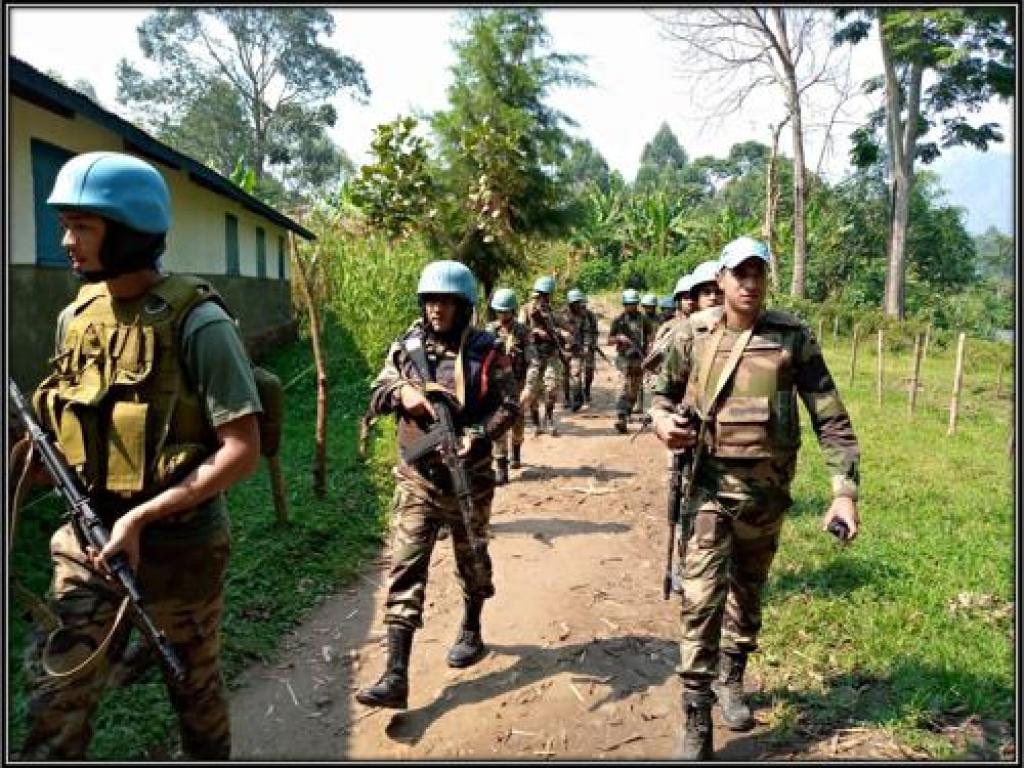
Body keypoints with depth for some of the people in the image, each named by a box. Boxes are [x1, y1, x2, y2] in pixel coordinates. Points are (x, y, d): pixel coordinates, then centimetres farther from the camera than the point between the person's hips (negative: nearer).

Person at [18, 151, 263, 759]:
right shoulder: (76, 317, 3)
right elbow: (76, 431, 15)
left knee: (196, 690, 17)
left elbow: (242, 451, -20)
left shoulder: (196, 322, -17)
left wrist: (140, 516, -23)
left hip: (181, 546, -5)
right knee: (54, 704, 6)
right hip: (92, 541, 5)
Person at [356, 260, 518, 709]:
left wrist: (483, 436, -27)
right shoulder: (406, 347, 2)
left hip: (468, 478, -1)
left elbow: (509, 405, -9)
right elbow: (376, 396, 3)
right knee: (404, 570, -5)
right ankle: (395, 677, -4)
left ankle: (471, 632, 44)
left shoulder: (485, 352, -6)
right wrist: (402, 391, -19)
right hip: (417, 479, 2)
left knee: (471, 561, 17)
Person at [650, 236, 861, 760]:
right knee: (701, 599, -8)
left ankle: (730, 680, 43)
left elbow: (831, 418, -4)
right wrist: (662, 422, -14)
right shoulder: (693, 334, -4)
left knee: (748, 595, 18)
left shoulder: (794, 337, -5)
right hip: (709, 485, -1)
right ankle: (696, 724, 4)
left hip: (767, 490, 2)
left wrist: (845, 491, -10)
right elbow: (663, 395, 10)